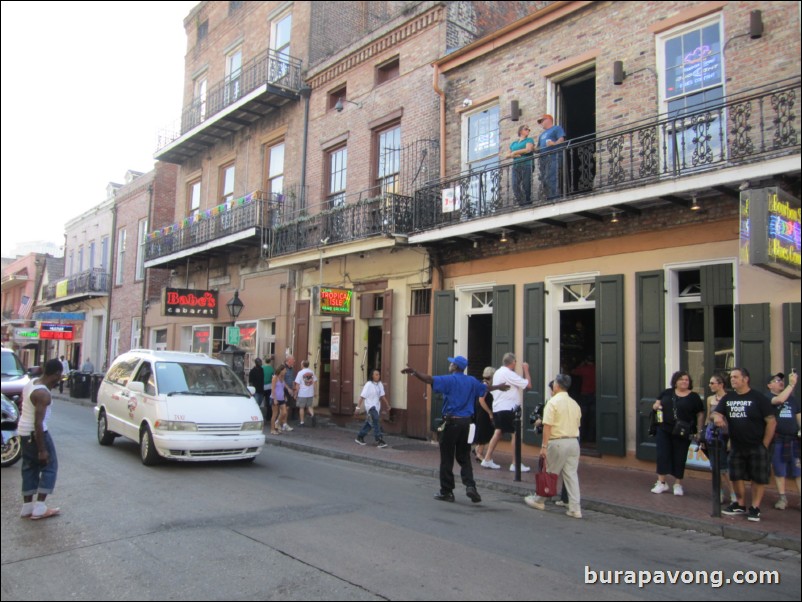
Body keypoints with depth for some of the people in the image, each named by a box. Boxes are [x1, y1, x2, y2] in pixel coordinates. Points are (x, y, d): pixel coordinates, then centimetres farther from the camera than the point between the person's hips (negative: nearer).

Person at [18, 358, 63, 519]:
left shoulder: (31, 384, 5)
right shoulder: (43, 394, -24)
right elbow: (38, 423, -25)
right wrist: (42, 450, -22)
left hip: (23, 431, 9)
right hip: (35, 432, -9)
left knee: (29, 467, 14)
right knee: (50, 466, 1)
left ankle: (27, 507, 19)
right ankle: (39, 508, 1)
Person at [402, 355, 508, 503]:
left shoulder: (449, 380, -5)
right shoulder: (472, 381, 12)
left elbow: (430, 379, -21)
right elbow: (486, 388, 31)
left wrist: (414, 372, -26)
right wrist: (499, 387, 50)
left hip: (452, 422, -5)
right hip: (466, 422, 5)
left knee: (447, 459, 3)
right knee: (464, 457, 14)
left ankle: (446, 492, 8)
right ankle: (470, 485, -3)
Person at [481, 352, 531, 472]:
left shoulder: (498, 372, 13)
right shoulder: (509, 374, -15)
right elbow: (528, 384, -15)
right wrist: (526, 370, -3)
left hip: (497, 407, 9)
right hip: (508, 408, -9)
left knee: (497, 432, 15)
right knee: (516, 433, -1)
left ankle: (487, 460, 15)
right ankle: (515, 464, 2)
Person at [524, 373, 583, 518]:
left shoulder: (553, 402, -10)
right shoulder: (575, 404, 11)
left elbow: (547, 426, -15)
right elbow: (577, 425, 15)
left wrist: (544, 446, -14)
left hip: (557, 442, -6)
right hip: (574, 442, 6)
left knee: (550, 474, 7)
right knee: (572, 475, 5)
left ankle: (539, 500, 23)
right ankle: (575, 508, 3)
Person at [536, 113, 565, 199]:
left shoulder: (556, 128, 11)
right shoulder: (542, 135, 34)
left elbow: (561, 139, -5)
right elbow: (538, 148, 32)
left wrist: (554, 144, -25)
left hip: (553, 156, -8)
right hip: (543, 158, 8)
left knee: (552, 179, -21)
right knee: (544, 180, -1)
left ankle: (554, 198, -26)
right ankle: (548, 198, -2)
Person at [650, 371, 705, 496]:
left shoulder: (694, 396, -1)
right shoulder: (667, 392, 6)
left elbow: (700, 414, 1)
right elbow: (656, 404, 17)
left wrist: (699, 431, -3)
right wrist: (656, 406, -7)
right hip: (664, 430, 2)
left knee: (679, 458, 6)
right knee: (662, 455, 2)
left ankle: (678, 484, 20)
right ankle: (661, 483, 11)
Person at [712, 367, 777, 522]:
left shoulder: (758, 398, -9)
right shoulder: (728, 398, 8)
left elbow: (771, 421, -9)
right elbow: (716, 413, 10)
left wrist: (764, 445, -10)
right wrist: (717, 417, -16)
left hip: (757, 447, -5)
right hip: (736, 446, 5)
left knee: (758, 478, 1)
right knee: (736, 476, 11)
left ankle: (755, 508, 12)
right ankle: (740, 505, 26)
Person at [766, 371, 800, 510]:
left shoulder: (792, 399, 14)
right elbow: (779, 400, -22)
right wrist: (792, 384, -22)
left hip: (794, 439, 3)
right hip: (777, 440, -3)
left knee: (798, 470, 0)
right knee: (779, 471, 4)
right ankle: (782, 498, 13)